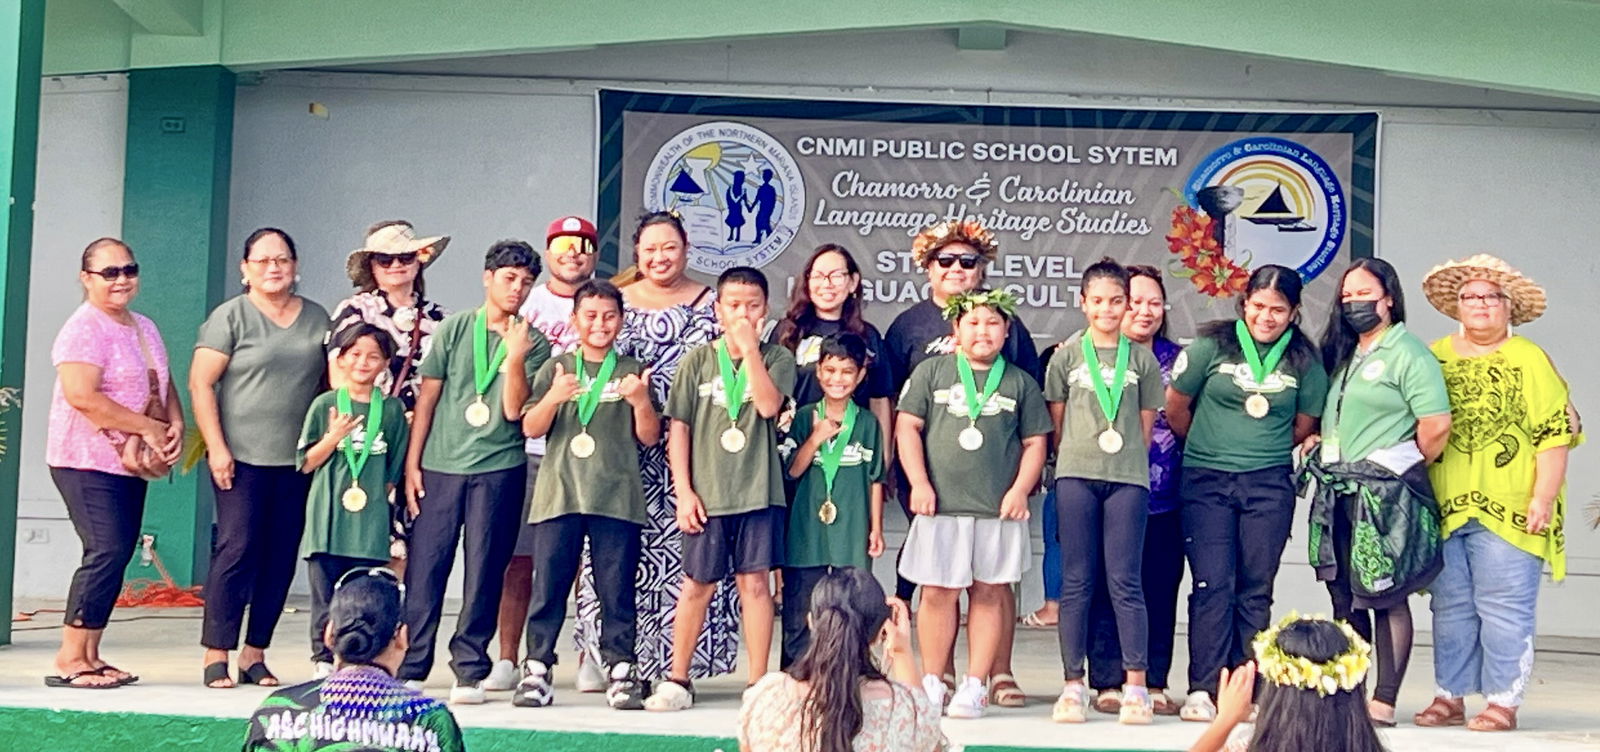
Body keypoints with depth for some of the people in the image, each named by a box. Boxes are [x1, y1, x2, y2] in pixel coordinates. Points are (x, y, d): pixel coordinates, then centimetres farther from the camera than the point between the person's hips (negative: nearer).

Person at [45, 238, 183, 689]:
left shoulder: (145, 329, 16)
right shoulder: (84, 329, -11)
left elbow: (165, 386, 20)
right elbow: (82, 396, -22)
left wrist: (176, 426, -2)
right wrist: (148, 428, -19)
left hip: (131, 463, 8)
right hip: (88, 461, -8)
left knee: (118, 554, 6)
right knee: (107, 551, -15)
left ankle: (90, 656, 12)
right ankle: (69, 660, -9)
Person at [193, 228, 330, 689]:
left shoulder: (317, 319, 13)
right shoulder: (230, 317, 1)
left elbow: (331, 383, 18)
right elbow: (201, 384, -3)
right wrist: (216, 449, -11)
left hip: (298, 461, 4)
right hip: (242, 458, -4)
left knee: (281, 558, 4)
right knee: (236, 550, -9)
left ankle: (255, 655, 13)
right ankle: (216, 655, -3)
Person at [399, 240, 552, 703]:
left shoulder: (533, 343, 4)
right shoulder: (455, 328, 7)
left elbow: (514, 410, -5)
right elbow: (427, 397, 9)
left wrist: (515, 357, -17)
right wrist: (412, 462, 5)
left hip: (499, 469, 0)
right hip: (440, 465, 1)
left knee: (484, 570, 2)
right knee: (425, 565, 0)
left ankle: (470, 670, 10)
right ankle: (409, 667, 9)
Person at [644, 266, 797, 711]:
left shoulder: (777, 358, 4)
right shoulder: (698, 361, 5)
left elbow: (768, 405, -15)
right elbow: (678, 428, 4)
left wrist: (749, 347, -13)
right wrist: (683, 491, -2)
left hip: (758, 491, 0)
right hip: (706, 493, 1)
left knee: (755, 582, 1)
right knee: (697, 585, 6)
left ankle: (758, 682, 9)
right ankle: (677, 680, 18)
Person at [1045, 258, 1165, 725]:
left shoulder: (1142, 359, 9)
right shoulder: (1067, 354, 8)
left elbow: (1147, 425, 11)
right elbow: (1056, 421, 10)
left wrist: (1129, 462, 4)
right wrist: (1072, 461, 6)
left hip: (1128, 478, 0)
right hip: (1075, 476, 0)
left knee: (1125, 581, -2)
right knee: (1076, 581, 2)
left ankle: (1135, 686, 1)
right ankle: (1073, 685, 6)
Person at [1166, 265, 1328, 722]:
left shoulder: (1303, 360, 3)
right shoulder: (1213, 345, -2)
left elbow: (1304, 425, 14)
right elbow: (1176, 407, 7)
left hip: (1270, 483, 1)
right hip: (1206, 481, -1)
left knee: (1256, 589, 3)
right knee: (1212, 585, -5)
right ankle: (1202, 690, -2)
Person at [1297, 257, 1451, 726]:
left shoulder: (1407, 353, -7)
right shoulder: (1342, 354, 18)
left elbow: (1436, 426, -15)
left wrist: (1404, 472, -3)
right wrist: (1314, 441, 6)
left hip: (1383, 496, -8)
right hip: (1338, 494, 8)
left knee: (1386, 597, -3)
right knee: (1344, 597, 9)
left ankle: (1384, 702, 2)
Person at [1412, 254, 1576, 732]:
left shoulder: (1529, 360, 0)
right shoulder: (1434, 358, 13)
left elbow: (1554, 435, -4)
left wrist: (1543, 498, -11)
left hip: (1507, 512, -4)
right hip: (1445, 509, 4)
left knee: (1504, 610, -3)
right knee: (1450, 608, 9)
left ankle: (1503, 703, 4)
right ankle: (1448, 698, 17)